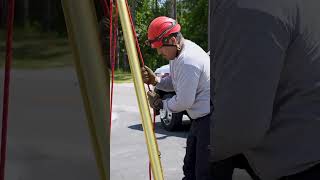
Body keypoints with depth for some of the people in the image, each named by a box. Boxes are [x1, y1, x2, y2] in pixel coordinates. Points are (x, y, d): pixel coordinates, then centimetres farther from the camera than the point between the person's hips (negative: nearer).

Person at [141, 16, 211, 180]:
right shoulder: (178, 52, 7)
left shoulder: (187, 61, -25)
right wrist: (155, 80, -1)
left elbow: (184, 102, -22)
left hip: (208, 117, -11)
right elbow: (174, 83, 18)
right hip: (200, 117, 11)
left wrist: (160, 104, -5)